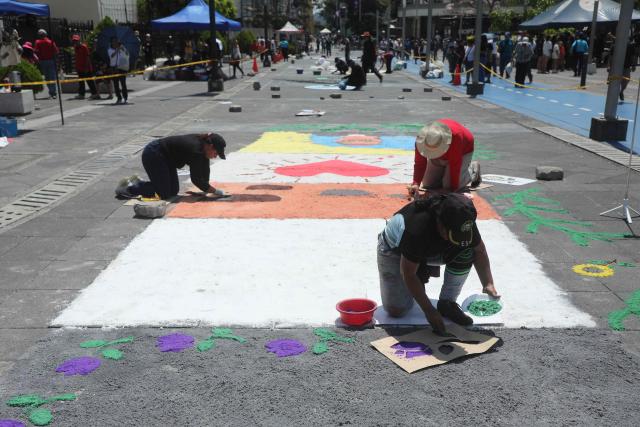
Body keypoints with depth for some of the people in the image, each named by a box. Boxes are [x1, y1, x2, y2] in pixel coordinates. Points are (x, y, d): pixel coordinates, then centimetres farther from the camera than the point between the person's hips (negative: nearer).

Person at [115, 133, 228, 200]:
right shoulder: (195, 150, -30)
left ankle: (137, 183, 20)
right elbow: (196, 179, -27)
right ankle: (129, 188, 3)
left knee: (174, 191, 10)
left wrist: (207, 189, -1)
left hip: (165, 158, 10)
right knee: (164, 194, -11)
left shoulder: (203, 145, -2)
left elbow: (205, 171, 4)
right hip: (153, 156, -10)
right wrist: (215, 191, -20)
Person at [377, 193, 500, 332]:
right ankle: (421, 274, 14)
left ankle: (447, 303, -6)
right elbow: (408, 274, -32)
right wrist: (429, 311, -29)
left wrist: (488, 284, -21)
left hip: (430, 248, 4)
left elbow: (479, 250, -8)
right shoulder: (418, 228, -42)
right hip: (394, 250, -4)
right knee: (396, 310, -15)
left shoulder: (463, 222, -26)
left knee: (466, 253, -25)